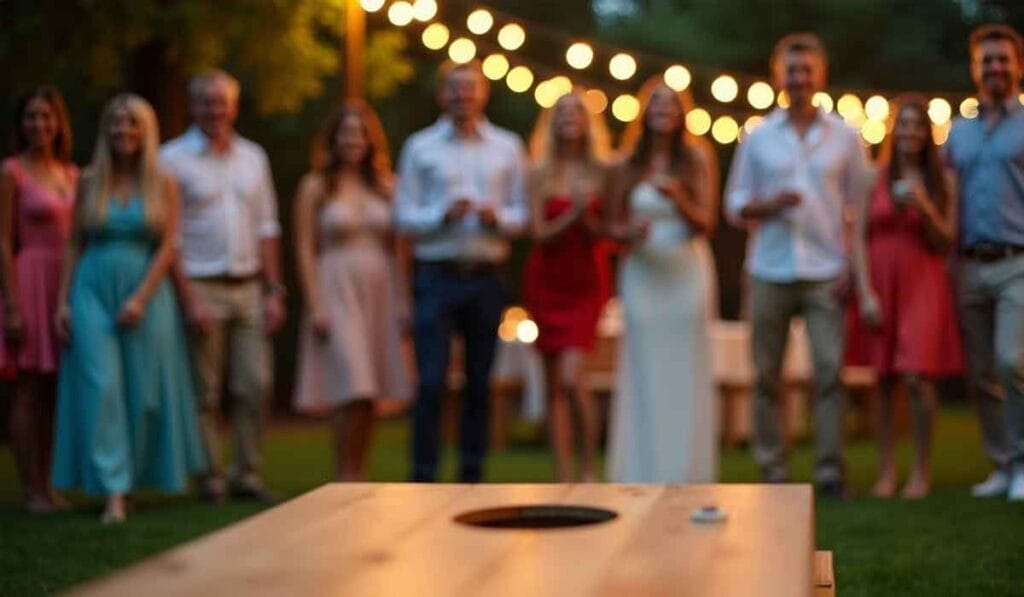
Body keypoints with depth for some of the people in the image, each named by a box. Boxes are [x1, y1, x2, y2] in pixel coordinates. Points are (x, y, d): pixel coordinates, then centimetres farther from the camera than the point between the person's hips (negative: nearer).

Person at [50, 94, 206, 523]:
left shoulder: (162, 185, 3)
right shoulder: (90, 182, 7)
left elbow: (168, 247, -3)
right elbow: (75, 246, 8)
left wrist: (141, 298, -12)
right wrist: (64, 301, 1)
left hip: (146, 292, 0)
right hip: (93, 291, 0)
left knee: (144, 389, 3)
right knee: (101, 387, -8)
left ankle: (134, 476, 22)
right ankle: (113, 492, -10)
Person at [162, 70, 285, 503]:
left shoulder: (253, 156, 12)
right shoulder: (173, 159, -2)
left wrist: (273, 290, 8)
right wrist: (189, 300, -12)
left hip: (249, 287, 4)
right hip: (202, 288, -4)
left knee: (255, 386, 3)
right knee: (205, 393, 1)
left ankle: (248, 475, 13)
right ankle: (211, 478, 9)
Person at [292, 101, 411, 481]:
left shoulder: (384, 187, 11)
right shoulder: (315, 187, 1)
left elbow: (395, 248, 12)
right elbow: (305, 250, -3)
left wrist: (403, 300, 6)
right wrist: (315, 305, -10)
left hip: (380, 292, 4)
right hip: (337, 291, -4)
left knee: (370, 395, 5)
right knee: (353, 391, -13)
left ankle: (359, 479, 15)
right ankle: (343, 479, -5)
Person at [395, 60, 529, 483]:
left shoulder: (507, 147, 10)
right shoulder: (420, 147, 6)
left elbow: (522, 213, 8)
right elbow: (404, 217, 2)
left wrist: (498, 218, -12)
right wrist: (443, 215, -15)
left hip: (487, 277, 2)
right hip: (437, 275, -2)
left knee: (480, 383, 7)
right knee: (431, 381, -7)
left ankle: (472, 476, 16)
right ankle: (423, 477, -2)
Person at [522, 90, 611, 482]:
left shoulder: (602, 172, 1)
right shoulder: (540, 174, 3)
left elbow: (606, 235, 1)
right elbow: (540, 234, -2)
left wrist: (587, 217, -18)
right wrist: (573, 212, -16)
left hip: (587, 282, -2)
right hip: (546, 282, 2)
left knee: (572, 377, -15)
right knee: (554, 385, 4)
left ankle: (589, 470, 0)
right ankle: (563, 478, 9)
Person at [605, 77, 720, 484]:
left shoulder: (697, 158, 4)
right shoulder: (628, 164, 7)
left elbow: (706, 223, -1)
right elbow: (614, 225, 9)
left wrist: (677, 197, -19)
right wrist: (630, 233, -13)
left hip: (688, 271, -1)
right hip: (642, 273, 1)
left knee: (685, 373, -1)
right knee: (643, 374, -1)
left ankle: (687, 472, 6)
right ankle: (641, 471, 6)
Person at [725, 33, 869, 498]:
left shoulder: (845, 137, 7)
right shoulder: (758, 138, 8)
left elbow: (861, 205, 8)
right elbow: (735, 205, 10)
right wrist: (771, 204, -11)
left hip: (825, 273, -1)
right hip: (769, 273, 1)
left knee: (830, 370, -7)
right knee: (766, 375, 2)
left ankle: (830, 471, 0)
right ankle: (772, 471, 10)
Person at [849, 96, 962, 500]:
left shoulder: (941, 180, 5)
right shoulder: (876, 176, 4)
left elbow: (946, 242, 1)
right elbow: (859, 238, 1)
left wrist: (922, 205, -15)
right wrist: (865, 292, -7)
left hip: (923, 287, -1)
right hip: (880, 285, 1)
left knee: (918, 378, -9)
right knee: (884, 379, 2)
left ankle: (922, 471, 4)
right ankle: (886, 470, 10)